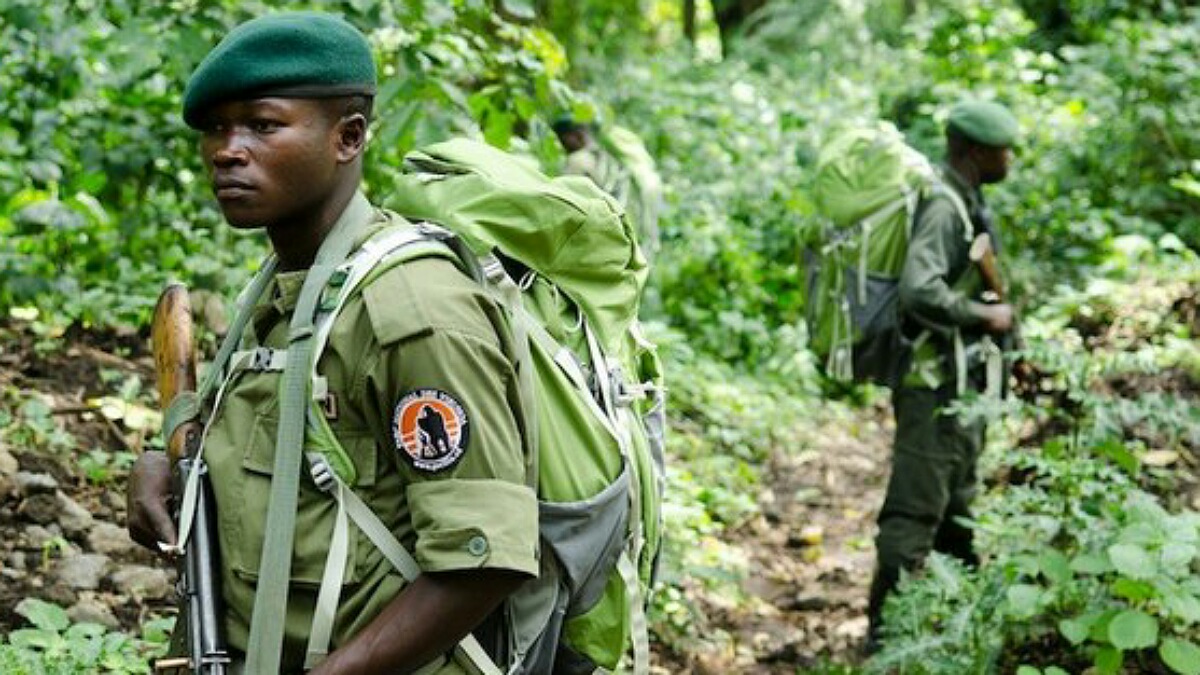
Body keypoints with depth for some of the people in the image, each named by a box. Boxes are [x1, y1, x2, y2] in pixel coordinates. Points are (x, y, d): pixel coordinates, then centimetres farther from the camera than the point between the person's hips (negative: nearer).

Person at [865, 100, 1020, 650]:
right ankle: (885, 628, -1)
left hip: (962, 382, 10)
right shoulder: (943, 207, -20)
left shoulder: (966, 203, 11)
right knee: (916, 510, -7)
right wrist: (985, 316, -20)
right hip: (937, 382, -10)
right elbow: (920, 292, -32)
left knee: (957, 506, 20)